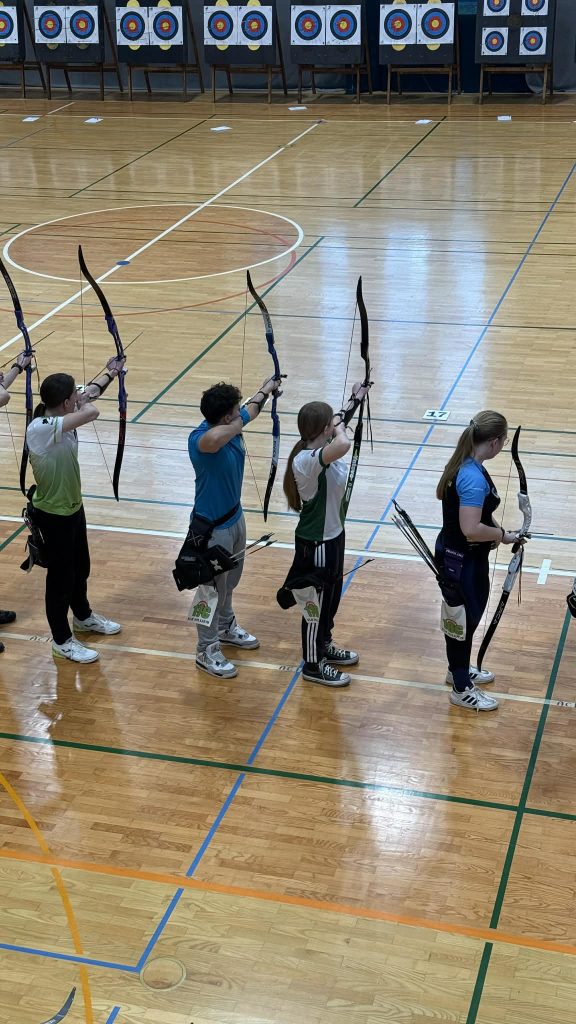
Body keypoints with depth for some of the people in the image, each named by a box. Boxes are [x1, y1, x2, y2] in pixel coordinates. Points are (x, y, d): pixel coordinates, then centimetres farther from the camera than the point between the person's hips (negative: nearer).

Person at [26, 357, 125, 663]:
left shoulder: (59, 421, -5)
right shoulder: (40, 429, -32)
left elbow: (89, 394, 15)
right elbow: (91, 412, -40)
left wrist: (110, 373, 24)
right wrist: (84, 400, -18)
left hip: (73, 507, 9)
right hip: (53, 515, -9)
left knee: (80, 568, 27)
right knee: (60, 577, 8)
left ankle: (83, 617, 51)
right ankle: (62, 641, 25)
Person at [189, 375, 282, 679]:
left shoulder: (230, 426, -7)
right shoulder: (201, 439, -32)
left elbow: (250, 410, 17)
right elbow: (213, 439, -58)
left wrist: (267, 389, 30)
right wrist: (239, 424, -40)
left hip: (234, 517, 9)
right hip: (212, 528, -9)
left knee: (229, 581, 28)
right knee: (213, 588, 7)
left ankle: (226, 629, 51)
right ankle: (207, 651, 24)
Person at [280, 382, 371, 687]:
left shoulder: (320, 451, -4)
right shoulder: (306, 461, -32)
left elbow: (341, 423, 21)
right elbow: (343, 444, -52)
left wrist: (355, 400, 27)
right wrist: (340, 425, -31)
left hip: (332, 535, 10)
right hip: (316, 544, -10)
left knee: (331, 596, 27)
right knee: (316, 603, 10)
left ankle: (324, 646, 49)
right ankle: (313, 665, 28)